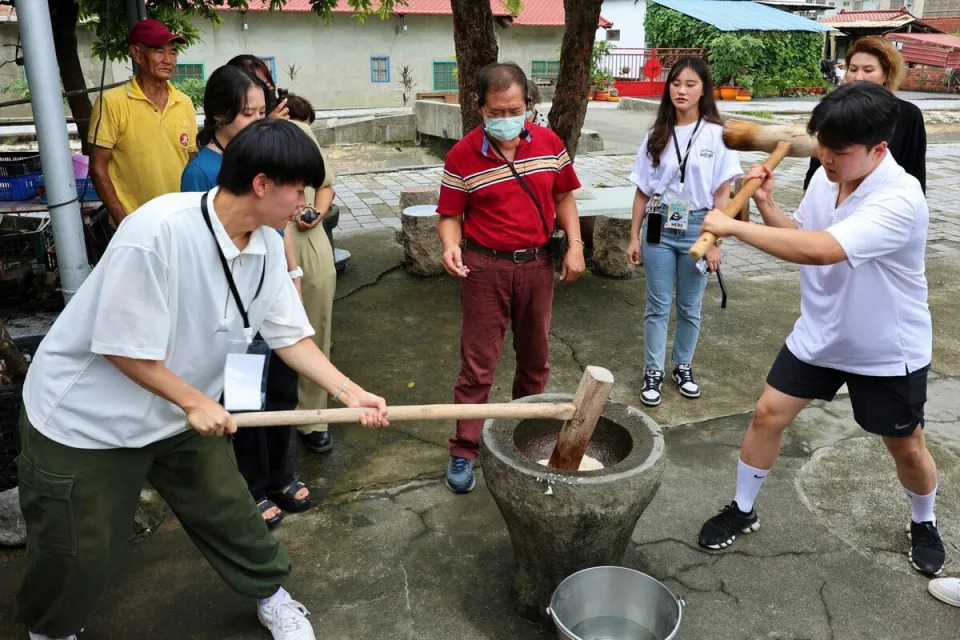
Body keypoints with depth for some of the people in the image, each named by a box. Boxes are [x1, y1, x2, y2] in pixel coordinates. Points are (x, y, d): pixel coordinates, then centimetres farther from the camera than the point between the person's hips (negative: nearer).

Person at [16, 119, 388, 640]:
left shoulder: (267, 246, -9)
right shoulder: (157, 231, -32)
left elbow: (290, 336, -3)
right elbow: (123, 348, -26)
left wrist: (350, 392, -12)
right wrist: (196, 402, -16)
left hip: (182, 413, 6)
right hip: (85, 419, -5)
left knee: (228, 512, 12)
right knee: (79, 554, 11)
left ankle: (270, 595, 39)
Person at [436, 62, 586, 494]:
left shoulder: (549, 143, 0)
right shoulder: (462, 156, -10)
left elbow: (563, 195, 10)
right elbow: (451, 214, -5)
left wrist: (575, 244, -2)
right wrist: (451, 244, -26)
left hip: (537, 265, 4)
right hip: (485, 268, -3)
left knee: (535, 357, 16)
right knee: (478, 363, 1)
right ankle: (463, 451, 12)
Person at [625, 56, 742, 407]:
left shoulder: (716, 134, -4)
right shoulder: (656, 135, 3)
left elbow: (722, 194, -3)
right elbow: (642, 191, 6)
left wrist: (715, 242, -7)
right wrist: (634, 237, 4)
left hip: (696, 227, -1)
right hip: (658, 226, 1)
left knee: (690, 307, 12)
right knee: (657, 305, 6)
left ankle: (683, 367, 29)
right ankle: (653, 373, 17)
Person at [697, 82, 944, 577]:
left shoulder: (900, 200, -33)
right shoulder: (825, 178, -9)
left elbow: (820, 250, -46)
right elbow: (799, 235, 7)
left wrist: (733, 226, -41)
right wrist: (765, 205, -12)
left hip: (887, 350, -5)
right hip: (818, 334, 5)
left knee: (906, 445, 14)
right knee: (768, 414, 4)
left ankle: (924, 524, 44)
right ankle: (742, 510, 24)